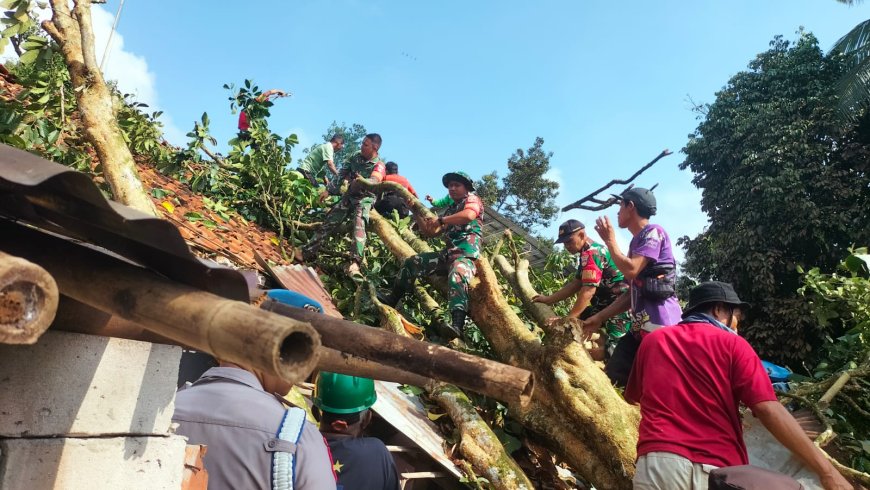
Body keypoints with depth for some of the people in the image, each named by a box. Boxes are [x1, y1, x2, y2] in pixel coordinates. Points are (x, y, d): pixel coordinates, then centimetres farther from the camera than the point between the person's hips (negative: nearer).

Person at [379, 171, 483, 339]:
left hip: (466, 252, -8)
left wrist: (440, 220, -12)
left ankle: (457, 325, -57)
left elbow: (469, 215, -19)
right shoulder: (449, 210, 28)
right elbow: (431, 231, 25)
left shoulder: (472, 199, 7)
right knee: (412, 263, 6)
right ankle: (391, 300, 11)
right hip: (448, 252, 9)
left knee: (457, 277, -39)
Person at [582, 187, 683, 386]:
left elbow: (631, 270, -19)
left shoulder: (653, 232, -5)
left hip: (660, 325, -10)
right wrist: (599, 318, 18)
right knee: (609, 380, 7)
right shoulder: (636, 241, 22)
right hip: (640, 327, 10)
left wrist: (610, 240, -5)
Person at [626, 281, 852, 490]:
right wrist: (826, 471, -5)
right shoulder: (732, 345, 6)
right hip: (718, 469, -1)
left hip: (658, 462, 2)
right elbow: (768, 410, -6)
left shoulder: (652, 340, 14)